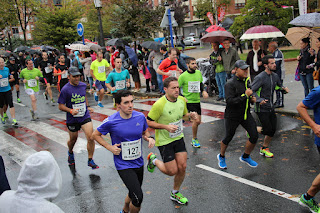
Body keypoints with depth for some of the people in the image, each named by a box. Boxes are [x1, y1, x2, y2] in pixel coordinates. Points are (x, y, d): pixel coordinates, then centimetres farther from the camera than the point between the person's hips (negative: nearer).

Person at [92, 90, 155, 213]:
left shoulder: (140, 117, -6)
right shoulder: (111, 122, -16)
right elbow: (95, 135, 0)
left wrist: (149, 138, -9)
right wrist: (109, 147, -12)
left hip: (138, 162, 5)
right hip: (123, 165, -5)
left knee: (133, 193, 22)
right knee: (138, 198, -15)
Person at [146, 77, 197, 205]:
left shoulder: (182, 100, -2)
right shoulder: (159, 104, -23)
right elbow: (149, 122, -17)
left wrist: (190, 116, -8)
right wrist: (166, 127, -27)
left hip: (178, 138, 6)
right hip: (164, 141, -6)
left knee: (182, 167, 5)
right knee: (172, 171, -2)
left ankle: (175, 194, 29)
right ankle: (153, 160, 27)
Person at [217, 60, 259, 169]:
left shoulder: (246, 80, 6)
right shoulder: (230, 84, -18)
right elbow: (229, 101, -27)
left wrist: (251, 99, 3)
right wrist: (245, 95, -28)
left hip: (246, 114, 6)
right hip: (232, 116, -6)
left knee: (254, 136, -2)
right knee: (228, 138, 9)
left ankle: (245, 157, 22)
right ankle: (221, 157, 37)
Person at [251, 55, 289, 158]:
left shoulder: (275, 76, 5)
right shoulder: (260, 78, -18)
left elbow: (279, 85, 23)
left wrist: (283, 88, 0)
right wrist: (259, 100, -33)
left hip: (271, 108, 7)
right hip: (262, 109, -7)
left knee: (273, 130, 9)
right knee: (268, 129, -7)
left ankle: (264, 148, 27)